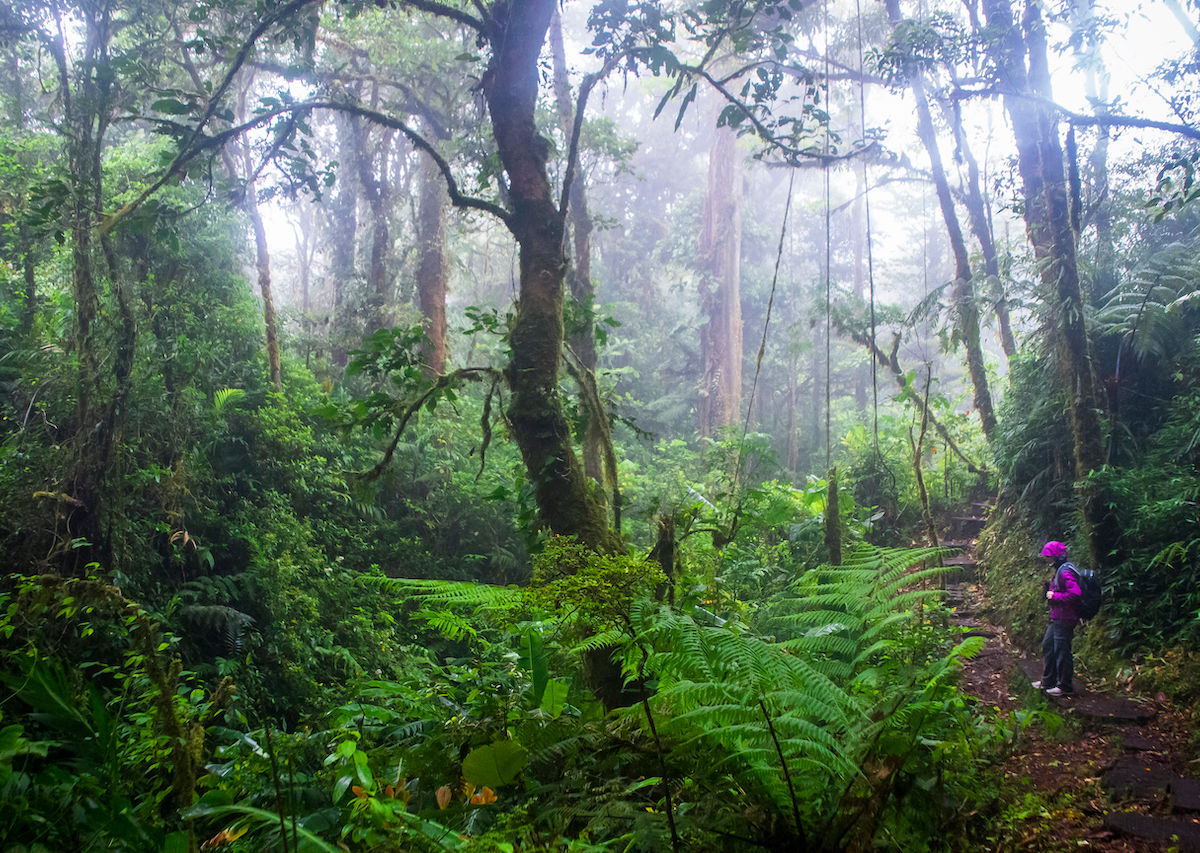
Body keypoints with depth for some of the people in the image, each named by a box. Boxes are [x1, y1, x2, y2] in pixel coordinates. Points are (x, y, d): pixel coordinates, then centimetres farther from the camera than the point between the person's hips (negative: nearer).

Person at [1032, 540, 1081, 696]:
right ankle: (1048, 681, 27)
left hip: (1064, 619, -11)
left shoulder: (1065, 572, -19)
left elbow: (1075, 594, -29)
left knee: (1061, 651, -2)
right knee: (1048, 646, 17)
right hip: (1057, 618, 11)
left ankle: (1065, 686, 8)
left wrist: (1054, 595, -20)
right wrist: (1049, 589, 10)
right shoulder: (1059, 570, 14)